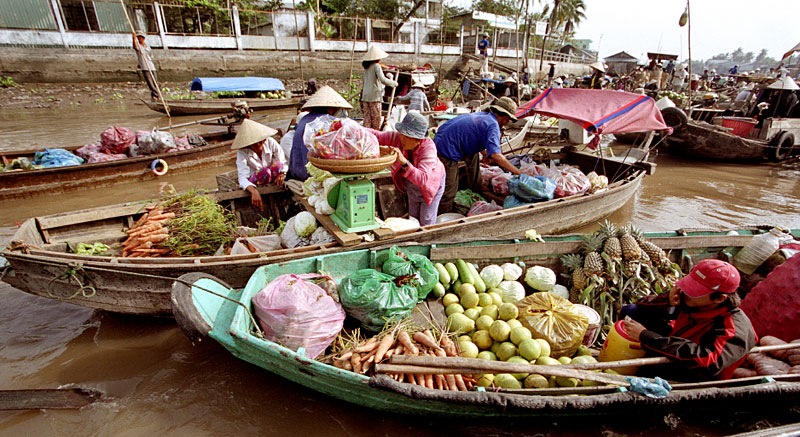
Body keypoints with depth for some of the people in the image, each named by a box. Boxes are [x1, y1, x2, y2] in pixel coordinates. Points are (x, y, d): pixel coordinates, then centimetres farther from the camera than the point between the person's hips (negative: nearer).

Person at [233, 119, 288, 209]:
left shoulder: (270, 142, -12)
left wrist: (282, 174, -35)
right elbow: (242, 178, -27)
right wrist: (254, 191, -49)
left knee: (277, 165, -29)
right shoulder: (242, 152, -17)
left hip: (273, 180, 2)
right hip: (253, 184, -2)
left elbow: (283, 164, -10)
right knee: (264, 171, -34)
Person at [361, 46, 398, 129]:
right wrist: (394, 83, -7)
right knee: (376, 118, 0)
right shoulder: (376, 66, -9)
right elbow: (383, 80, -19)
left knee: (367, 117, 7)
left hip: (365, 95, 7)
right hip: (374, 96, -7)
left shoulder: (366, 66, 12)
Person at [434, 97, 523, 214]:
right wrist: (518, 172, -16)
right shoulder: (493, 125, -11)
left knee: (473, 155, 28)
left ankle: (475, 191, 36)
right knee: (449, 192, -3)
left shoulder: (483, 115, 17)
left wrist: (487, 155, 49)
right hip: (447, 151, -10)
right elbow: (496, 155, -23)